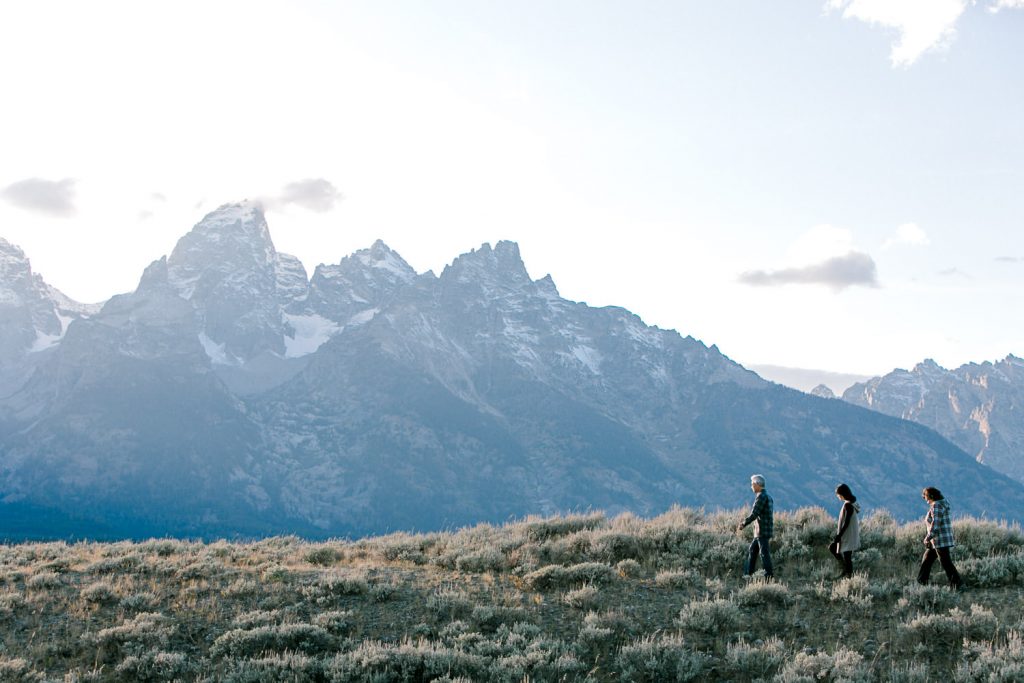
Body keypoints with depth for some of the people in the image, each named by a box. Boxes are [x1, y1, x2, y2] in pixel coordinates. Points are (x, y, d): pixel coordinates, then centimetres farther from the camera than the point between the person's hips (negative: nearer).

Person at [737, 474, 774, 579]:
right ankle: (748, 574, 16)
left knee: (764, 554, -5)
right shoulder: (767, 496, 16)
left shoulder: (761, 496, -14)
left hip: (763, 532, -10)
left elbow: (754, 514, -19)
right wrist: (743, 523, 20)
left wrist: (743, 524, -11)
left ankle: (768, 577, -2)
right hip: (759, 532, 10)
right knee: (751, 552, 13)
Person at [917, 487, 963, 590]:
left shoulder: (936, 506, -16)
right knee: (927, 559, 17)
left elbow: (935, 524, -23)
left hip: (940, 539, -10)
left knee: (946, 562, -8)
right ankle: (921, 582, 23)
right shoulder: (942, 504, 15)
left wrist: (928, 537, -17)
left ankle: (957, 584, -9)